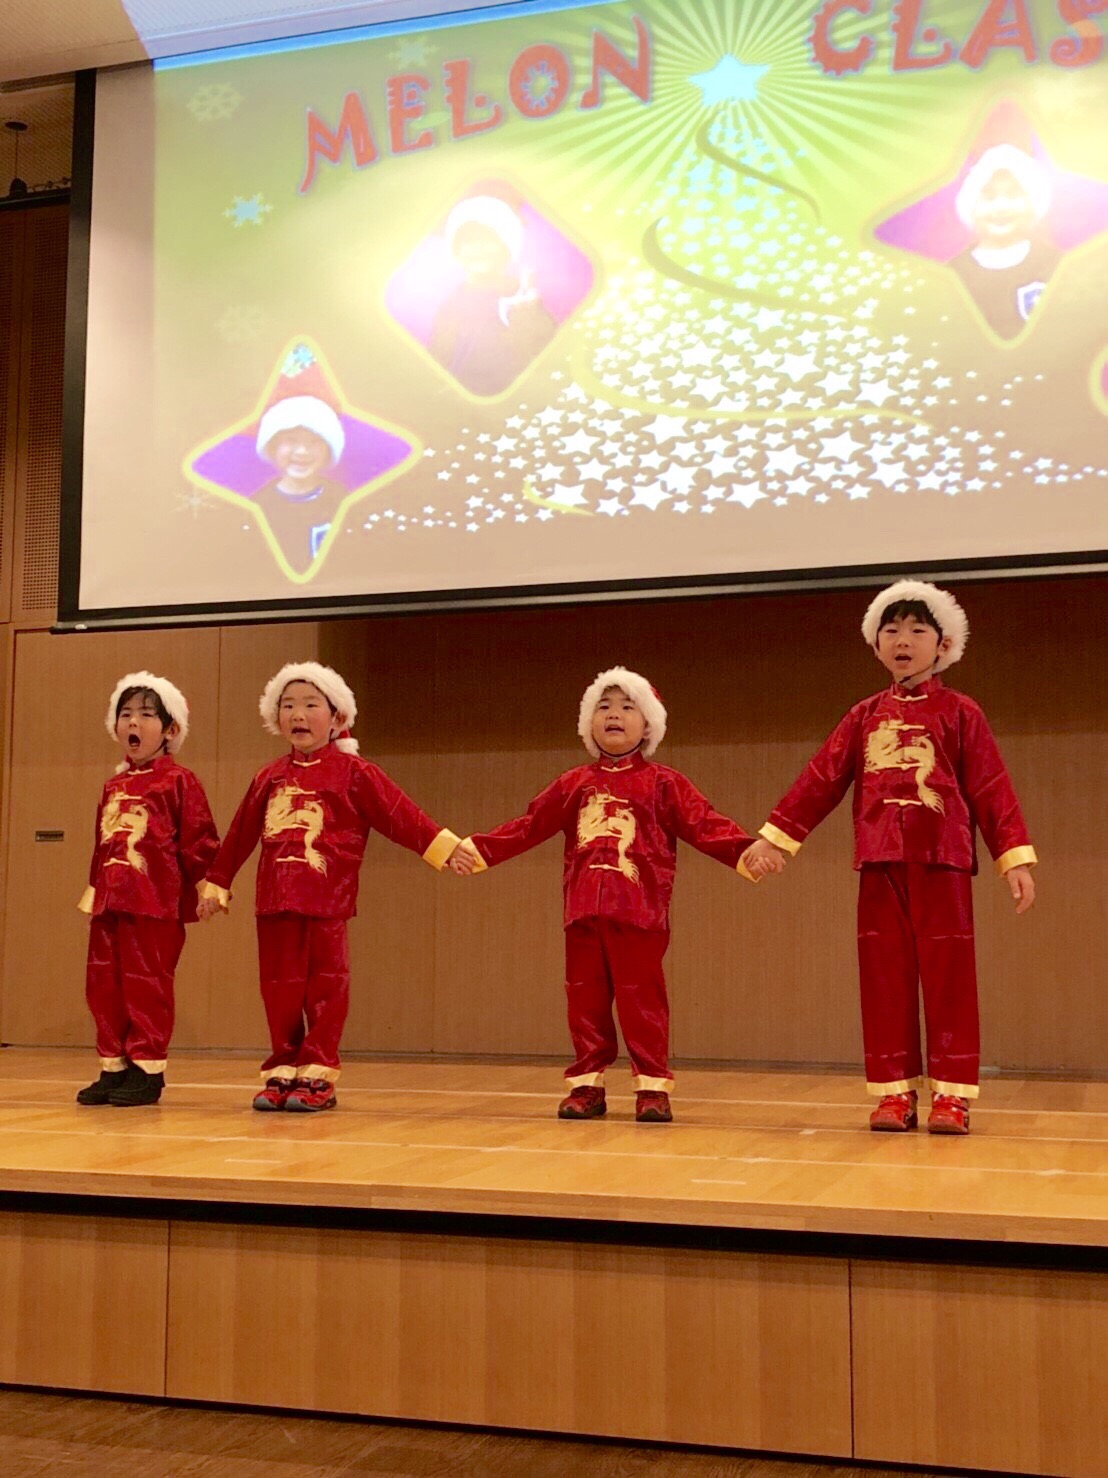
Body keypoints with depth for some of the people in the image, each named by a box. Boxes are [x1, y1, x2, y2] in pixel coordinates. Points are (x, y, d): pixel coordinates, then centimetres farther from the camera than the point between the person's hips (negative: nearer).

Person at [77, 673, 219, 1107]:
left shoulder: (179, 781, -4)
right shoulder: (113, 786, 16)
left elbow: (199, 842, -7)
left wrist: (193, 882, -11)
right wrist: (94, 889, 15)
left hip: (157, 902, -7)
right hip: (109, 902, 7)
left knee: (146, 986, -1)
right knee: (104, 986, 9)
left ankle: (147, 1070, 8)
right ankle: (113, 1067, 19)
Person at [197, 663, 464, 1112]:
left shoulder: (352, 772, 0)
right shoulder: (268, 778, 13)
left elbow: (400, 816, -5)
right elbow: (239, 836, 21)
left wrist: (447, 848, -12)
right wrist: (216, 884, 26)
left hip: (327, 901, -4)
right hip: (274, 902, 4)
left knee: (325, 989, 1)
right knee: (279, 990, 8)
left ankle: (317, 1076, 7)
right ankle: (283, 1070, 18)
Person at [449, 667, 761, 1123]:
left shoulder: (663, 783, 5)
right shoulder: (574, 784, 14)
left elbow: (704, 825, -5)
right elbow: (528, 826, 14)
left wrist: (745, 851, -21)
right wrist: (477, 848, 5)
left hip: (638, 910, -3)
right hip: (583, 909, 3)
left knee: (641, 996, -2)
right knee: (585, 997, 6)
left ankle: (653, 1086, 7)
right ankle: (587, 1084, 14)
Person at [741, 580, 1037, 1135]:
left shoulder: (959, 712, 4)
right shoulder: (865, 715, 12)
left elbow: (991, 788, 0)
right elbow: (821, 779, 9)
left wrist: (1015, 858, -7)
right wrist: (775, 836, 4)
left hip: (941, 859, -3)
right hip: (880, 862, 3)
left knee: (948, 973, -1)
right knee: (884, 975, 3)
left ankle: (951, 1092, 5)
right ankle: (894, 1090, 10)